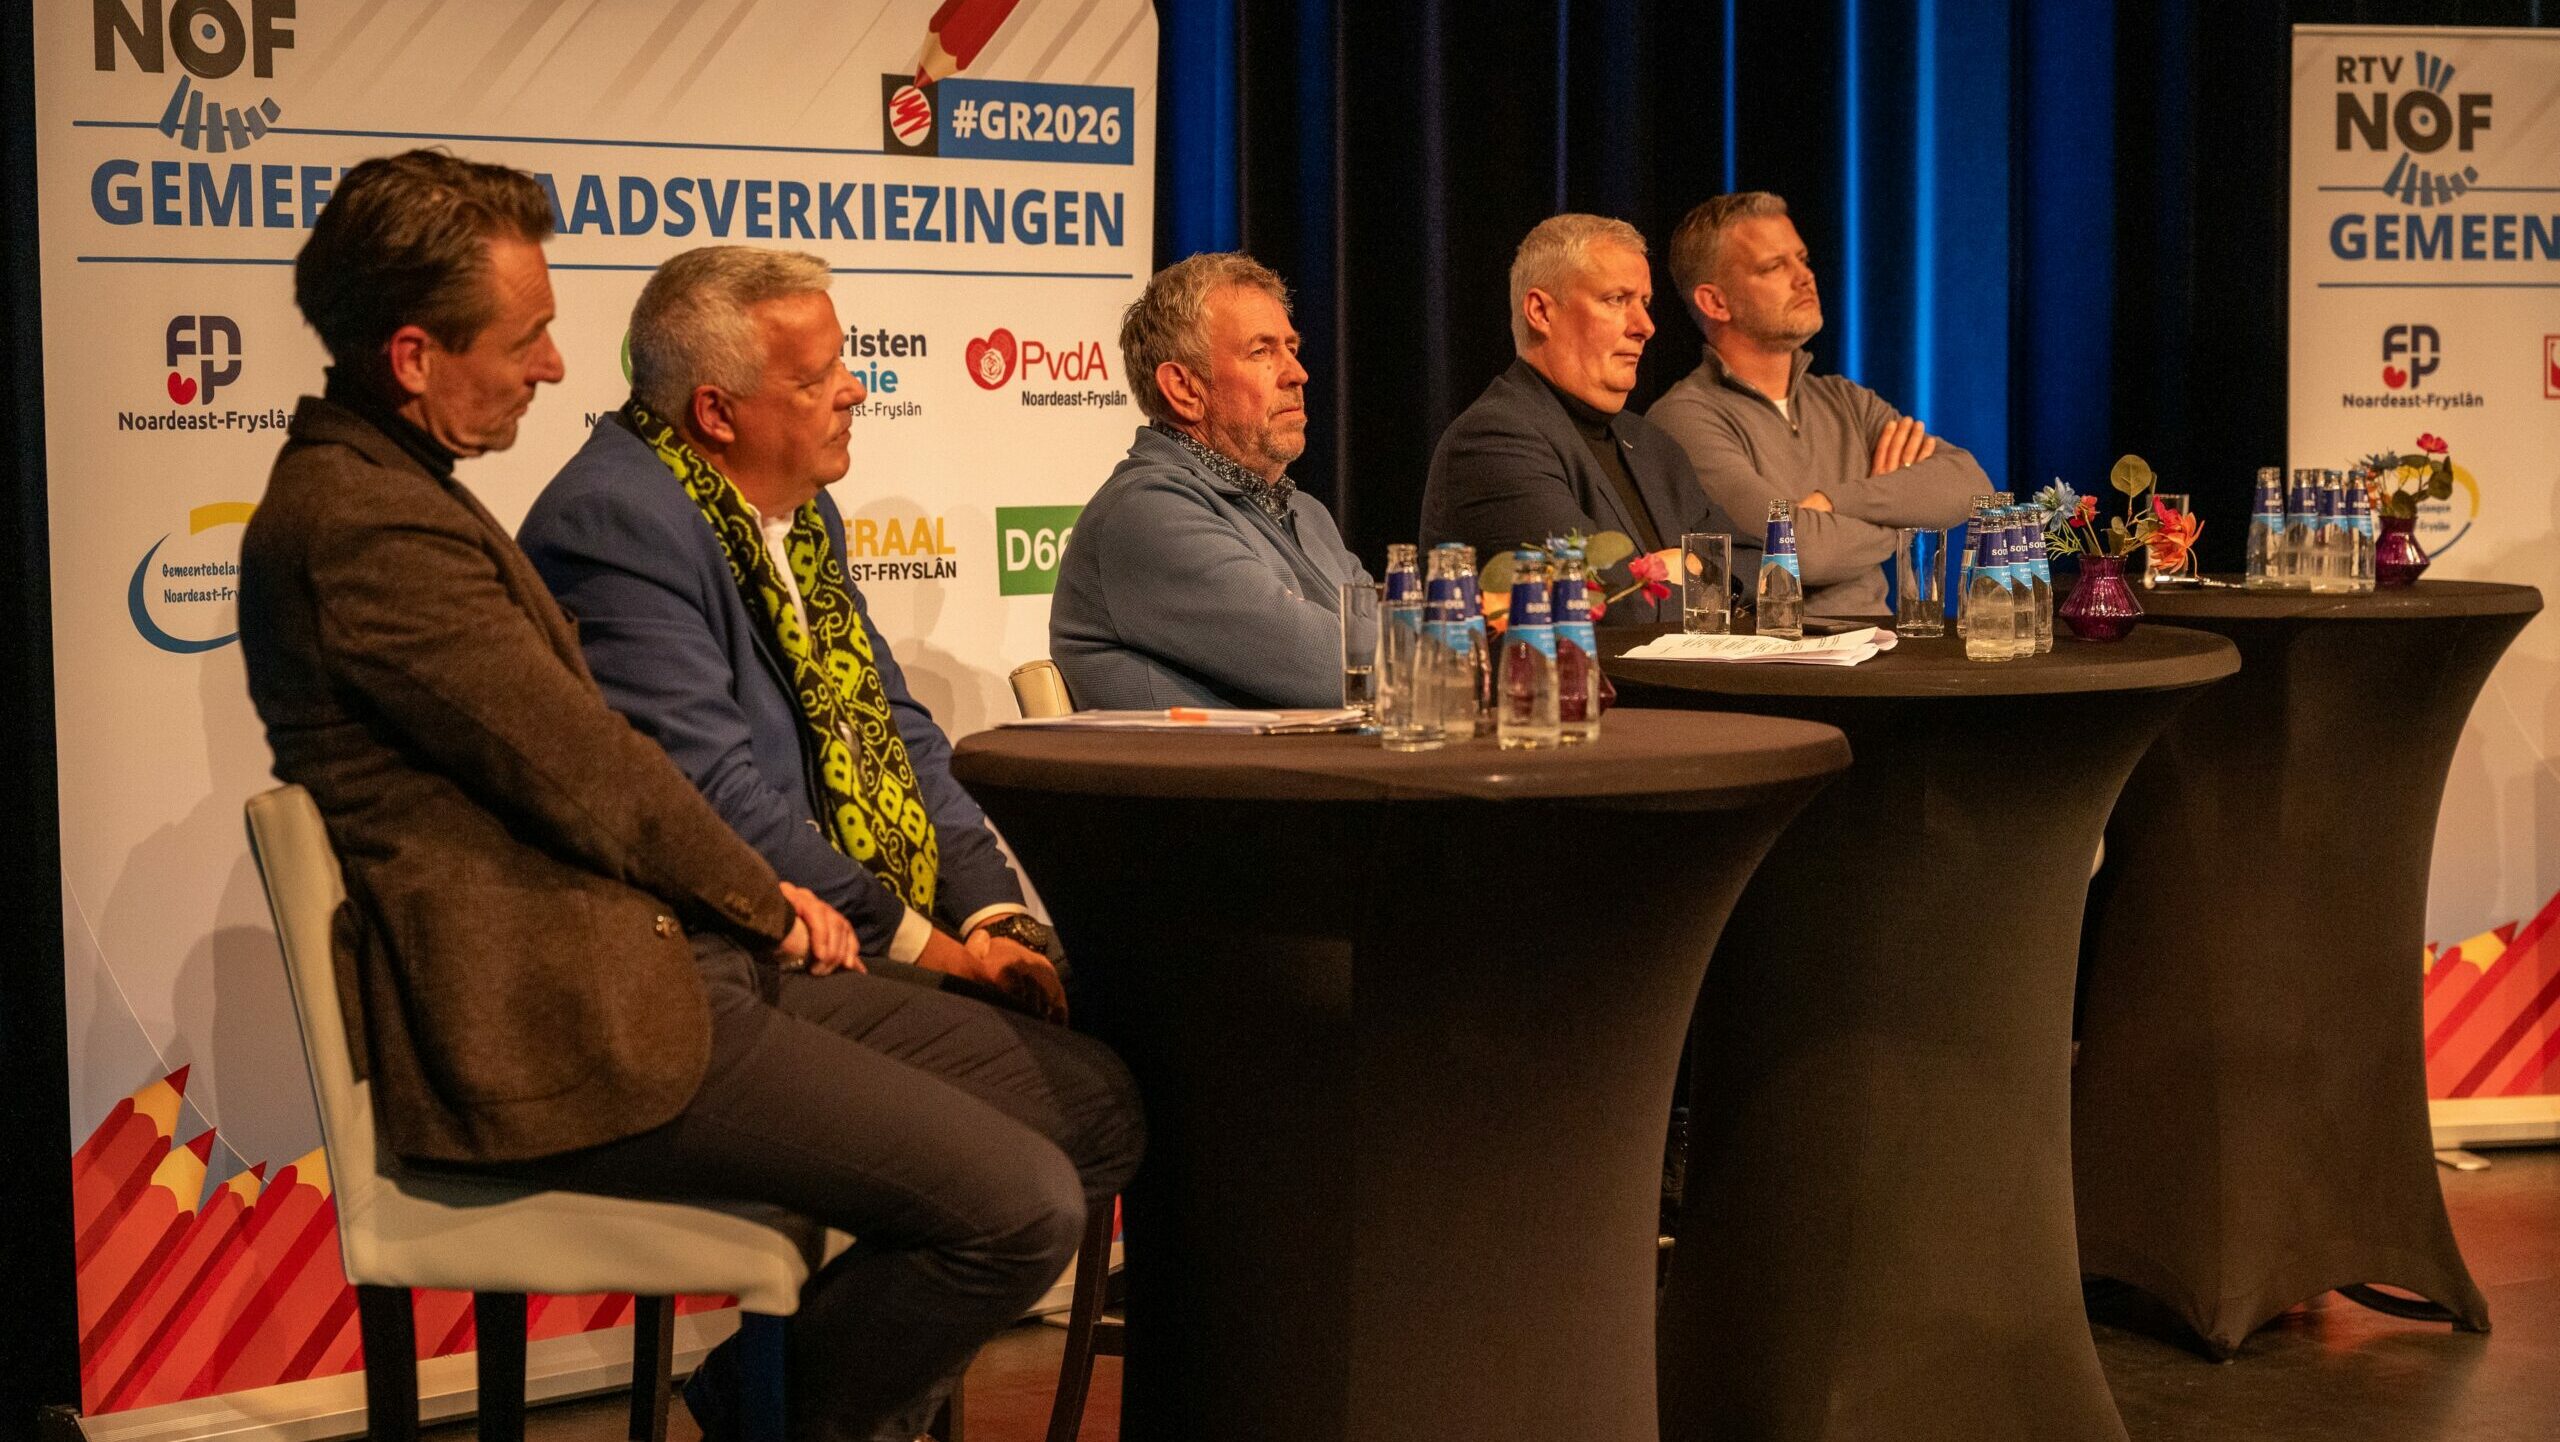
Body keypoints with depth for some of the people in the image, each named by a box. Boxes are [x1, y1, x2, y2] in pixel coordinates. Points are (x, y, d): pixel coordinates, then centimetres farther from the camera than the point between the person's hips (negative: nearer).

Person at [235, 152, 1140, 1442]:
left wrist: (748, 895, 5)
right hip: (561, 1027, -11)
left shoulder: (388, 491, 17)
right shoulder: (367, 531, -18)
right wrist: (766, 904, 1)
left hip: (651, 953, 11)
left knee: (1092, 1106, 6)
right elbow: (586, 773, -16)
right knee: (1018, 1206, -18)